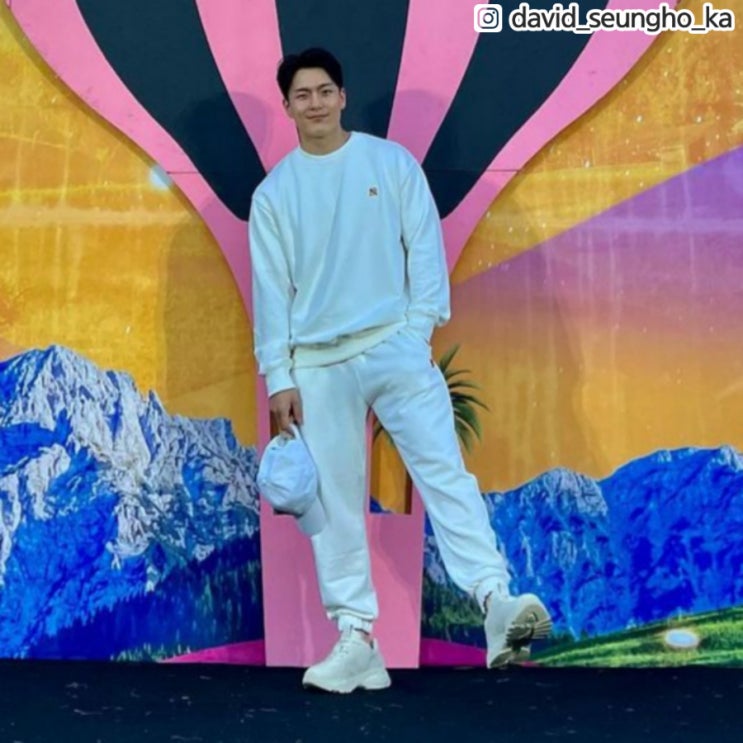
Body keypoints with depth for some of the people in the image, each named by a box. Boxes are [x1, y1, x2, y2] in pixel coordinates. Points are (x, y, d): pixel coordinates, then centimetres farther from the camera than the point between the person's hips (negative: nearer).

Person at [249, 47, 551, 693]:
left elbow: (424, 245, 3)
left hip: (395, 344, -2)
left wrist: (418, 329, -7)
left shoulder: (391, 162, 5)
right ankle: (356, 638, 6)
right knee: (335, 503, 1)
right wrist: (278, 378, 1)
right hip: (318, 363, 2)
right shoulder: (273, 193, 8)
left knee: (443, 466, -17)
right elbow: (271, 290, 6)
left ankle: (496, 600, -26)